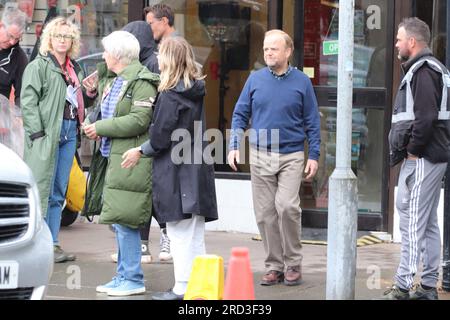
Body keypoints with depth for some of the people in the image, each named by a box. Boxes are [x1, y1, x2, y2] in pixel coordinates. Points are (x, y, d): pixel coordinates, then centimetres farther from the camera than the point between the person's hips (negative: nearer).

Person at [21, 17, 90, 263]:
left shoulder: (75, 69, 21)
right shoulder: (38, 66, -2)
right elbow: (28, 101, -10)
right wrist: (37, 133, -17)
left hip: (69, 132, 7)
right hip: (47, 134, -7)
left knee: (58, 193, 8)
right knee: (42, 190, -9)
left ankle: (52, 244, 12)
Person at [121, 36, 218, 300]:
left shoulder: (170, 95, -14)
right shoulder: (197, 92, 9)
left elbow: (161, 136, -14)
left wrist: (141, 151, 4)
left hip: (175, 172, -8)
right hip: (196, 169, 8)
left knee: (180, 233, -3)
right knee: (195, 234, 12)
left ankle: (183, 288, 1)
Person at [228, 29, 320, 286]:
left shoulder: (301, 82, 0)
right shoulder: (255, 79, 5)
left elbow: (312, 122, 3)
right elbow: (240, 115, 9)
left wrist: (314, 156, -2)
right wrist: (234, 146, -2)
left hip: (291, 156, -3)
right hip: (260, 156, 3)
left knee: (287, 207, -17)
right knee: (265, 213, 3)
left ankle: (293, 263, -1)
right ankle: (274, 265, 14)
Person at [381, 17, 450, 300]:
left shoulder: (422, 70, -13)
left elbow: (426, 116, -23)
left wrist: (413, 149, -15)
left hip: (422, 158, -11)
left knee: (412, 221, -9)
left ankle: (403, 287, -8)